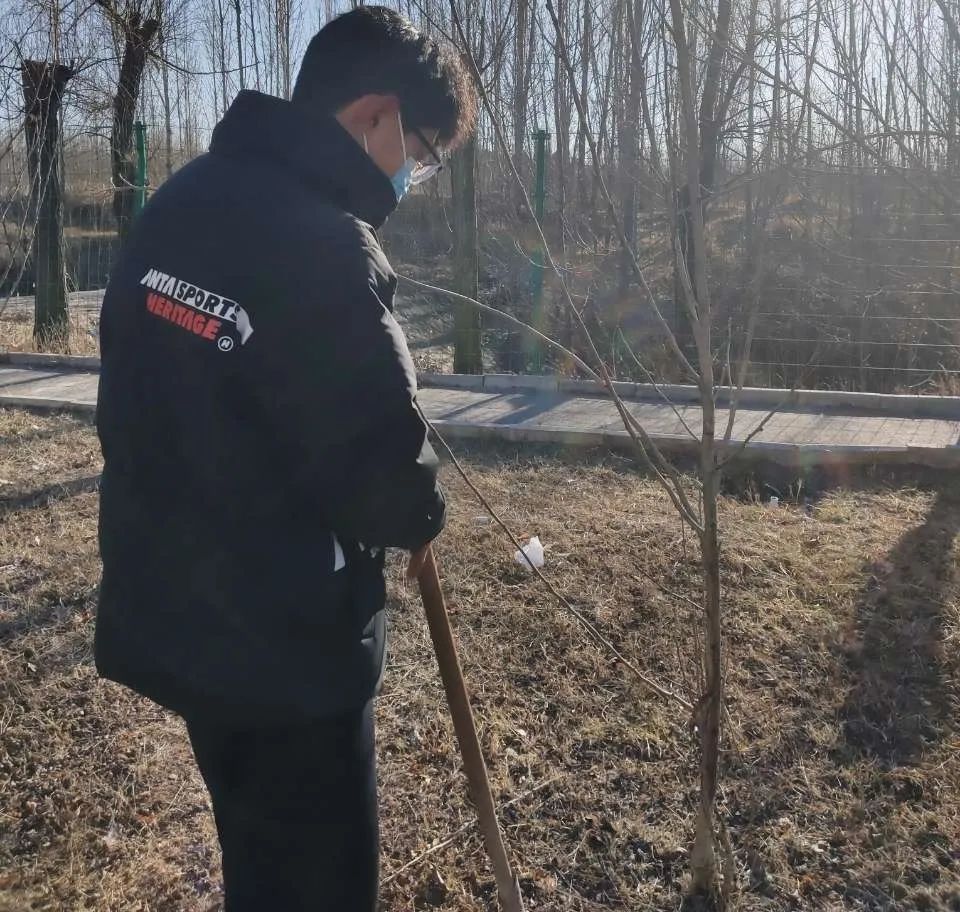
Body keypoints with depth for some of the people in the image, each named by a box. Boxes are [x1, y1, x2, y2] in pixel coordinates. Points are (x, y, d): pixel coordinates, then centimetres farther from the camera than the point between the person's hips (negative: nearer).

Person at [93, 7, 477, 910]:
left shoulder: (181, 200, 6)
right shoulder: (322, 244, -24)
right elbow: (380, 455, -23)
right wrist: (419, 518, 0)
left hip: (169, 608, 9)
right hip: (278, 636, -9)